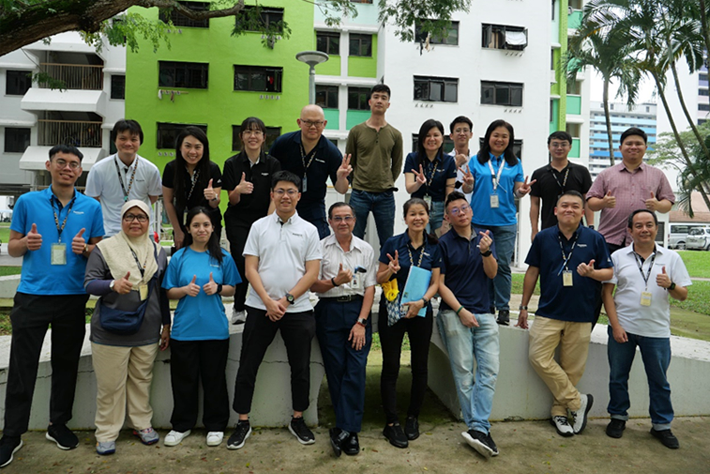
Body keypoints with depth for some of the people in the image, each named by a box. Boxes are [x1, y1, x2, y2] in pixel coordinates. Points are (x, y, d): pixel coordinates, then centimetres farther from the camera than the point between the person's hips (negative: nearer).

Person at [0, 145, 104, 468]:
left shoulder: (91, 207, 3)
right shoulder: (27, 202, 2)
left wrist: (85, 249, -13)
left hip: (73, 296, 1)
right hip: (32, 295, -1)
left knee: (66, 364, 12)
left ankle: (59, 425, 28)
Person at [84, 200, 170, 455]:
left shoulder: (158, 252, 10)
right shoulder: (105, 248, -1)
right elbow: (89, 283, -7)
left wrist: (166, 325, 12)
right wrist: (113, 284, -28)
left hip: (147, 330, 3)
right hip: (111, 330, -3)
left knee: (142, 380, 12)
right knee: (111, 384, 4)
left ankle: (142, 423, 28)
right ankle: (107, 433, 19)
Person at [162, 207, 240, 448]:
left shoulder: (223, 257, 2)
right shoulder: (179, 257, 3)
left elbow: (232, 289, 8)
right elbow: (169, 292, 7)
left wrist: (218, 288, -12)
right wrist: (185, 289, -13)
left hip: (215, 329, 0)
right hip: (184, 329, 1)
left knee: (214, 378, 8)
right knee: (184, 379, 9)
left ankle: (215, 425, 24)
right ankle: (182, 424, 28)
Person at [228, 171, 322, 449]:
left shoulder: (309, 230, 4)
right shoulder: (259, 227, 5)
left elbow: (312, 272, -1)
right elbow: (250, 269, 0)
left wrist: (286, 300, -11)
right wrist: (269, 301, -12)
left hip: (297, 309, 0)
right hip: (260, 308, 0)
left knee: (300, 368, 10)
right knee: (247, 367, 5)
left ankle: (298, 421, 28)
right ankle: (243, 423, 21)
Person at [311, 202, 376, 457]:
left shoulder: (366, 249, 7)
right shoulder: (321, 248, 3)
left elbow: (370, 288, 4)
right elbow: (314, 285, 0)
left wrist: (361, 321, -6)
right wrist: (335, 281, -20)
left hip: (358, 309, 1)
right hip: (329, 311, -1)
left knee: (356, 369, -7)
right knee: (336, 369, 1)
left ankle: (343, 429, -2)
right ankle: (351, 430, 13)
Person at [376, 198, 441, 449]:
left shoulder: (434, 247, 3)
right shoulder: (393, 243, -4)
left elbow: (435, 283, 2)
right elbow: (379, 279, 0)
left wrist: (422, 301, -15)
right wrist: (391, 270, -21)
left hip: (421, 313, 2)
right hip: (392, 312, -2)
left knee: (420, 367, 10)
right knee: (391, 367, 1)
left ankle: (412, 418, 28)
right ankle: (391, 423, 12)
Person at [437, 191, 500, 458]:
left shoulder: (485, 237, 12)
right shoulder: (444, 243, 0)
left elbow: (492, 274, 3)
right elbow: (440, 283, -2)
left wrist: (486, 252, -15)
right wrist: (461, 311, -9)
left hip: (484, 313, 4)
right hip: (455, 313, -3)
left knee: (489, 370, -6)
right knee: (464, 372, -2)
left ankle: (477, 428, -5)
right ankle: (479, 428, 5)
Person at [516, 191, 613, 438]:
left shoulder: (594, 239, 2)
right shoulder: (543, 237, 3)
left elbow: (609, 272, 6)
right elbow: (532, 272, 8)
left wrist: (592, 272, -18)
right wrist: (523, 307, 9)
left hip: (581, 316, 0)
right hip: (548, 312, 1)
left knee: (572, 368, 5)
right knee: (539, 357, -10)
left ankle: (559, 411, 23)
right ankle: (577, 401, 7)